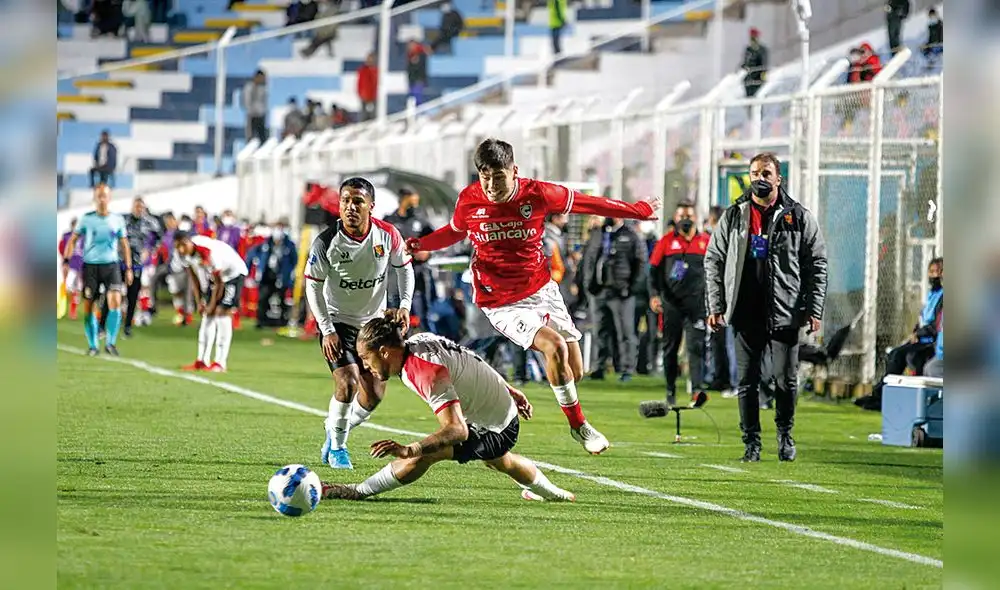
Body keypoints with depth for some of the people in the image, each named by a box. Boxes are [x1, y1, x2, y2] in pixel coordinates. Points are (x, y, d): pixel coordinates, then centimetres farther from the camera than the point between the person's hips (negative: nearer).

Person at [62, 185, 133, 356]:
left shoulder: (117, 219, 5)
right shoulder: (86, 219, 2)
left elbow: (124, 244, 13)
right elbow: (73, 240, 7)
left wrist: (128, 268, 10)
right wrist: (66, 260, -6)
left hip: (111, 265, 0)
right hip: (90, 265, 0)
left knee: (115, 302, -17)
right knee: (88, 307, 0)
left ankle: (110, 343, -6)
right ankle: (92, 345, 13)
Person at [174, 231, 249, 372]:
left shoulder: (209, 253, -37)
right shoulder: (184, 253, -15)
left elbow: (218, 282, -25)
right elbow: (193, 277, 0)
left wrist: (212, 305, -16)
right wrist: (199, 302, -1)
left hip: (234, 273, -8)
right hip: (214, 275, 8)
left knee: (222, 312, -16)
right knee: (207, 314, 3)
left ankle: (220, 363, -17)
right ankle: (202, 361, 8)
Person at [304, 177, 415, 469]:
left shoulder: (388, 235, -14)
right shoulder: (325, 242, -20)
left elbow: (404, 267, 5)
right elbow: (312, 285, -11)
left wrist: (405, 304, -6)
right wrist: (327, 330, -16)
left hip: (375, 321, 4)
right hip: (337, 322, -4)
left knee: (375, 393, 4)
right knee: (348, 381, -21)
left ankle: (337, 430, 31)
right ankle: (337, 446, 0)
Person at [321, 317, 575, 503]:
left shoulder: (428, 373, -35)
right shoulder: (416, 342, -7)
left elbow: (457, 430, -43)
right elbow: (464, 363, 10)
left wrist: (409, 449, -55)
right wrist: (508, 391, 23)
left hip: (496, 429, -10)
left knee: (424, 455, -26)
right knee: (498, 460, 41)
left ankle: (358, 491, -15)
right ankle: (549, 492, 66)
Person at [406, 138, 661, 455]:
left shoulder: (537, 193, -10)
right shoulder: (469, 200, -9)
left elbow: (587, 203, 3)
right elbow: (454, 232, 14)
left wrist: (639, 210, 12)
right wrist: (416, 245, 1)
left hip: (542, 290, 3)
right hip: (501, 305, -3)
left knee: (574, 371, 1)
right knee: (555, 347, -26)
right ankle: (578, 426, -9)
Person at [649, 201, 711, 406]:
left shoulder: (705, 241, 6)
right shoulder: (666, 241, 5)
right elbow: (654, 269, 6)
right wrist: (655, 294, -5)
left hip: (697, 302, -1)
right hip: (671, 302, 1)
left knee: (696, 346, -11)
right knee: (670, 348, 7)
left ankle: (697, 389, -17)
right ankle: (670, 390, 17)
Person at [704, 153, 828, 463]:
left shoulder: (799, 217, 3)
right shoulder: (733, 217, 8)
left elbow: (817, 265, 4)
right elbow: (714, 261, 10)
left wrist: (814, 309, -3)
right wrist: (715, 306, 2)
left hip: (785, 313, -1)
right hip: (746, 314, 1)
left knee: (786, 380, 2)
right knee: (747, 380, 2)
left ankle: (785, 434, 21)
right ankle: (751, 440, 11)